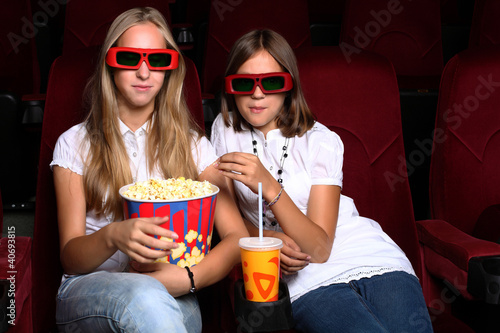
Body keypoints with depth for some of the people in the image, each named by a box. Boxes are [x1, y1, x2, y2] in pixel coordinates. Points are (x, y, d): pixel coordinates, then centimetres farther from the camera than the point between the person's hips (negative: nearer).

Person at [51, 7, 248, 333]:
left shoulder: (193, 145, 10)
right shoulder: (75, 143, 7)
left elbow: (237, 237, 0)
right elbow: (70, 257, 0)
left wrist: (184, 278, -19)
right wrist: (113, 236, -23)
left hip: (173, 298, 2)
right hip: (87, 290, -2)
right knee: (145, 298, -37)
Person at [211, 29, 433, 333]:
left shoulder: (322, 142, -1)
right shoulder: (225, 130, 5)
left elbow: (319, 248, -10)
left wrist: (269, 188, -24)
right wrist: (264, 237, -10)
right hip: (309, 279, 0)